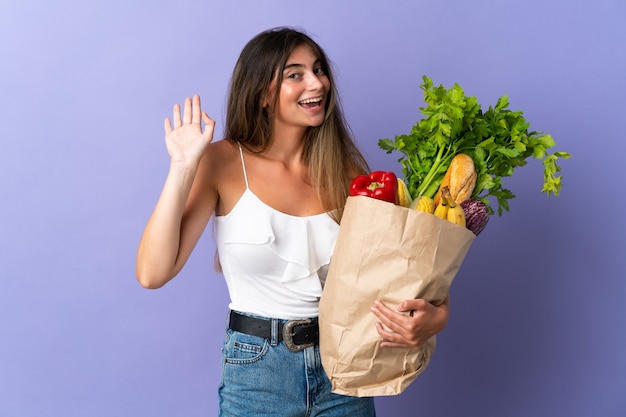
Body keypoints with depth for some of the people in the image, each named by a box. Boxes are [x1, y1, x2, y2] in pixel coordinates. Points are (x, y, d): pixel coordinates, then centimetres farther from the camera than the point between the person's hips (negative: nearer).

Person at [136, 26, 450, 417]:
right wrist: (183, 167, -19)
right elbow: (153, 273, -15)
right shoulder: (225, 163, -8)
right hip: (257, 372, -2)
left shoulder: (347, 171, 0)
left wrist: (437, 315, -20)